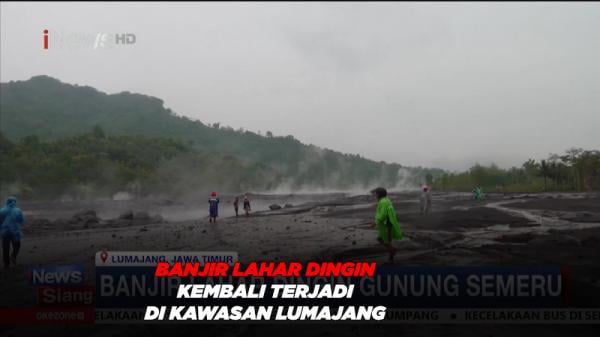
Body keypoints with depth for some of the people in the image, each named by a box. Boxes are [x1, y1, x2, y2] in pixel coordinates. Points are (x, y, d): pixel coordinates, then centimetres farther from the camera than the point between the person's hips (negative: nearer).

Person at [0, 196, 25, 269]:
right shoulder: (17, 211, -6)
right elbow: (22, 221, -2)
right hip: (15, 231, -1)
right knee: (16, 246, 19)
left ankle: (6, 263, 12)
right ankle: (13, 256, -3)